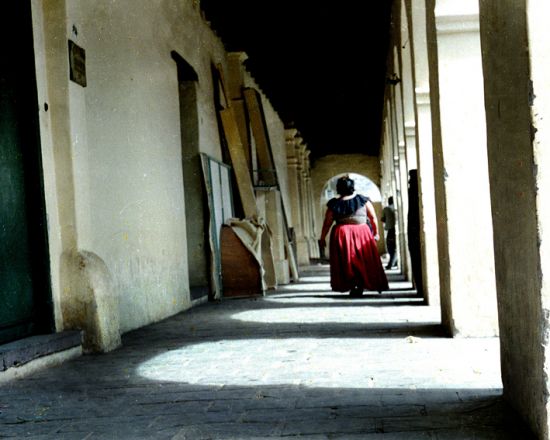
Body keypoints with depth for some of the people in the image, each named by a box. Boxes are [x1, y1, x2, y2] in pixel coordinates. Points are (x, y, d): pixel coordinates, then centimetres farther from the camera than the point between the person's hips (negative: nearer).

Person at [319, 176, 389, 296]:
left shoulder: (334, 204, -3)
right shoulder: (363, 200, -2)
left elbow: (327, 223, 0)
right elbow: (373, 218, 2)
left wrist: (322, 238, 11)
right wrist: (376, 232, 15)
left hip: (342, 236, 0)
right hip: (362, 233, 0)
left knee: (347, 262, 8)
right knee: (364, 261, 11)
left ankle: (352, 286, 3)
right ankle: (361, 286, 10)